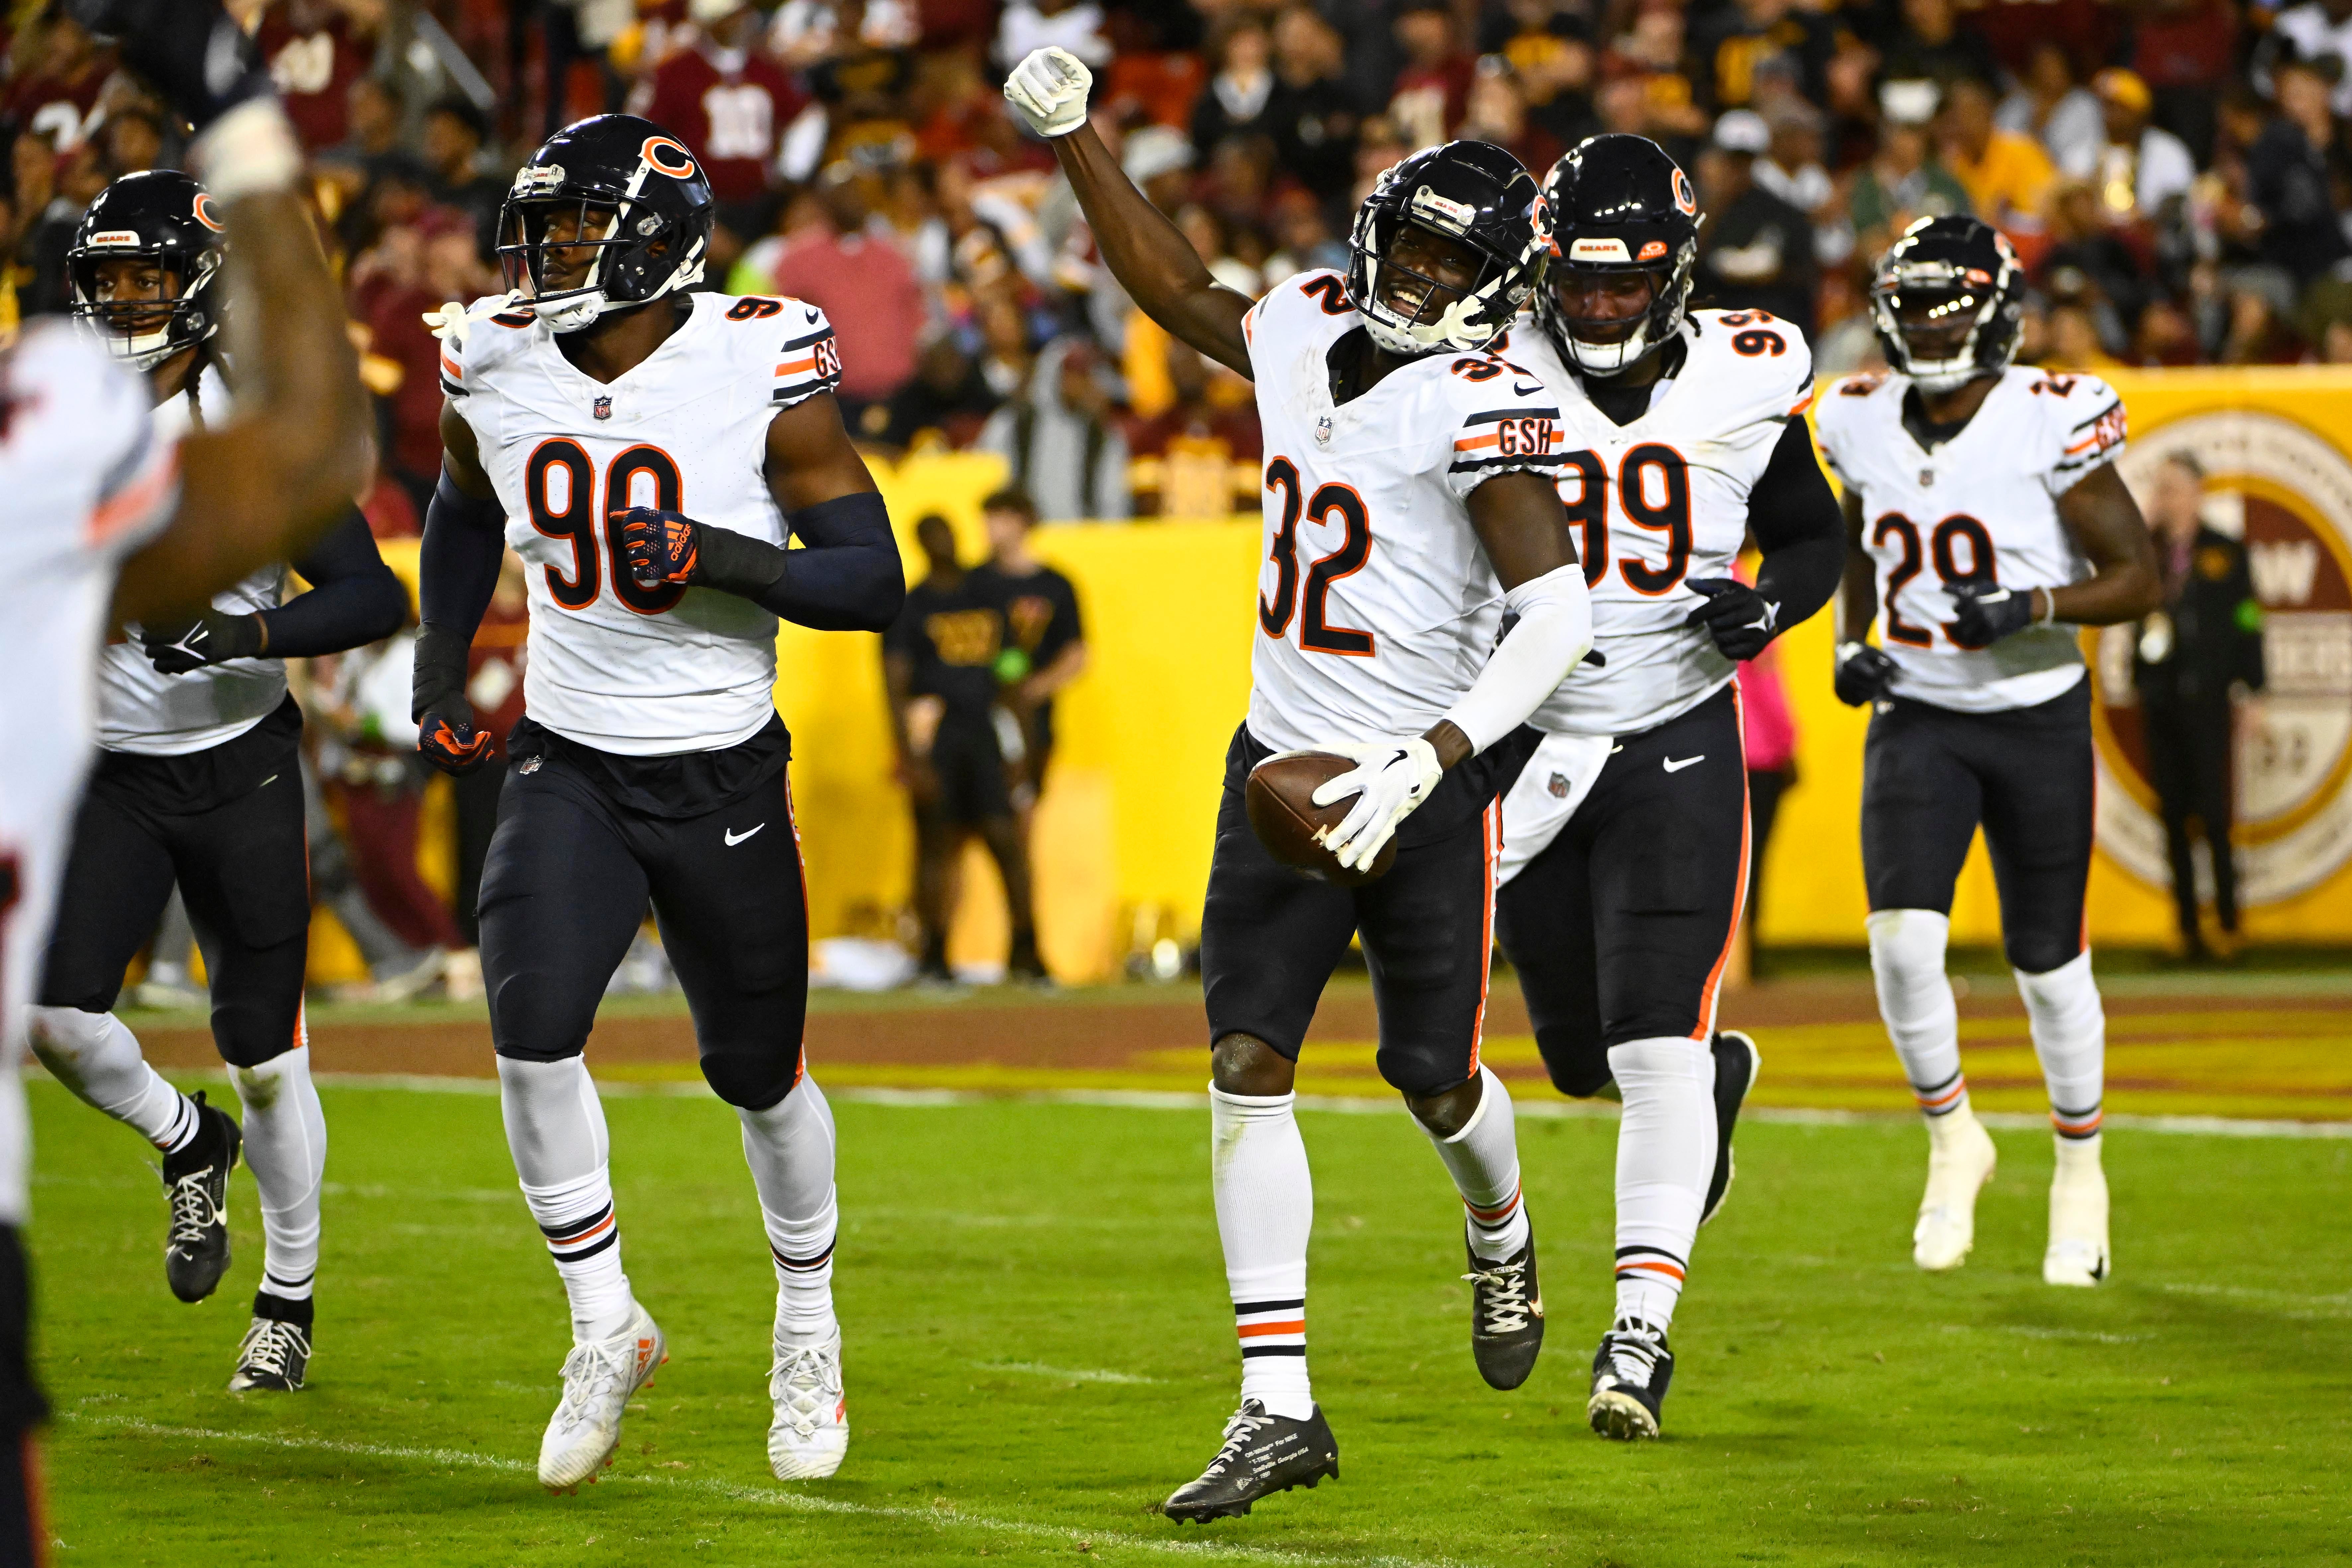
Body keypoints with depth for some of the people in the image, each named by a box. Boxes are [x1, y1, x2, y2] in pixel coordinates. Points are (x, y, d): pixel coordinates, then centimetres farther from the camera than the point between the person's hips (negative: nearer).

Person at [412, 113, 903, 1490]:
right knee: (535, 1036, -18)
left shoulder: (764, 368, -16)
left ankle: (809, 1324, 37)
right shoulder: (496, 366, -3)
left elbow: (874, 581, -13)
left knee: (759, 1072, 10)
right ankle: (608, 1330, 0)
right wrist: (441, 675, 12)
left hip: (722, 772, -2)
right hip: (569, 766, 2)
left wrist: (717, 558, -27)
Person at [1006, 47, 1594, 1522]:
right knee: (1247, 1065, -6)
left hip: (1428, 787, -6)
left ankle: (1502, 1237, 44)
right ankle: (1279, 1408, -6)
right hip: (1286, 764, 6)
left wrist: (1427, 763, -33)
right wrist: (1075, 139, 19)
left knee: (1435, 1077, 7)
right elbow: (1179, 291, 24)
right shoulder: (1308, 331, 3)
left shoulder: (1478, 404, -18)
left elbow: (1559, 613, -26)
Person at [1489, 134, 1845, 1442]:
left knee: (1653, 1048, -12)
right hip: (1530, 739, 2)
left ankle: (1643, 1332, -8)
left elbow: (1815, 535, 11)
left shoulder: (1745, 381, -4)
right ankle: (1719, 1076, 46)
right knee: (1582, 1053, 11)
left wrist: (1773, 603, -10)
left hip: (1676, 738, -2)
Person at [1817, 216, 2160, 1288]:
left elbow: (2136, 577, -11)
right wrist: (1853, 644, 3)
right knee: (1902, 938, -16)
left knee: (2047, 959, 7)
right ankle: (1953, 1139, 8)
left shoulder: (2050, 424, -15)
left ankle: (2080, 1170, 30)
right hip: (1916, 718, 3)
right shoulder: (1864, 425, -1)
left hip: (2036, 716, -2)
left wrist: (2033, 608, -26)